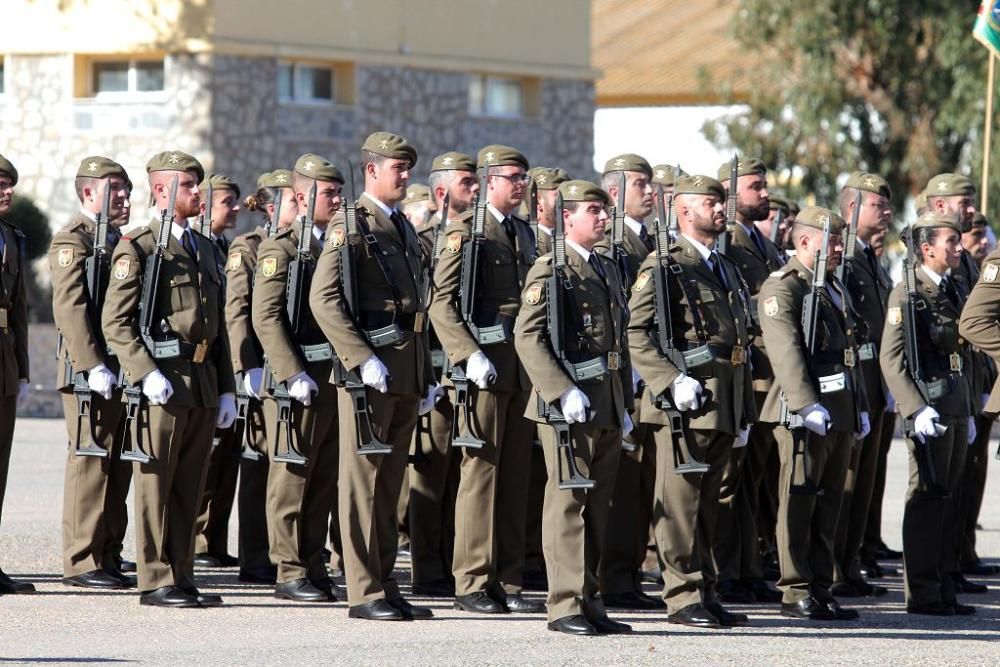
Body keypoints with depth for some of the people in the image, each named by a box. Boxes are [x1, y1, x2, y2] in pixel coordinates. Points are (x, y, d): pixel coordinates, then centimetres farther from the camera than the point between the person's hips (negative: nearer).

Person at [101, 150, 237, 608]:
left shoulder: (205, 249, 18)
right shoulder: (138, 249, -5)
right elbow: (115, 322, -10)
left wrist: (226, 389, 17)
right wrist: (146, 374, -21)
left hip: (203, 383, 7)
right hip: (163, 384, -7)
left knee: (189, 488, 9)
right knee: (155, 485, -3)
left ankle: (182, 578, 13)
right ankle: (156, 582, -1)